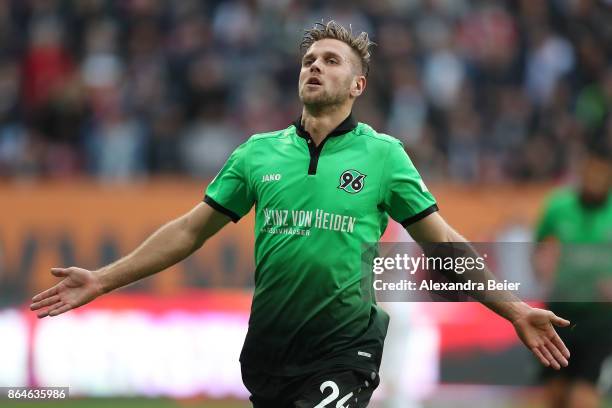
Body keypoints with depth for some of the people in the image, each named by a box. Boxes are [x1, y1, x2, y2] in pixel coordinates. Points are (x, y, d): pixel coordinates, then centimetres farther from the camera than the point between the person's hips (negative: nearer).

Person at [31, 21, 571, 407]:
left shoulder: (383, 154, 1)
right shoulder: (259, 152, 7)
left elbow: (441, 241, 4)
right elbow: (192, 230, 11)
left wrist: (514, 311, -2)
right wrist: (104, 280, 6)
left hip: (343, 353, -3)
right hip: (267, 352, 3)